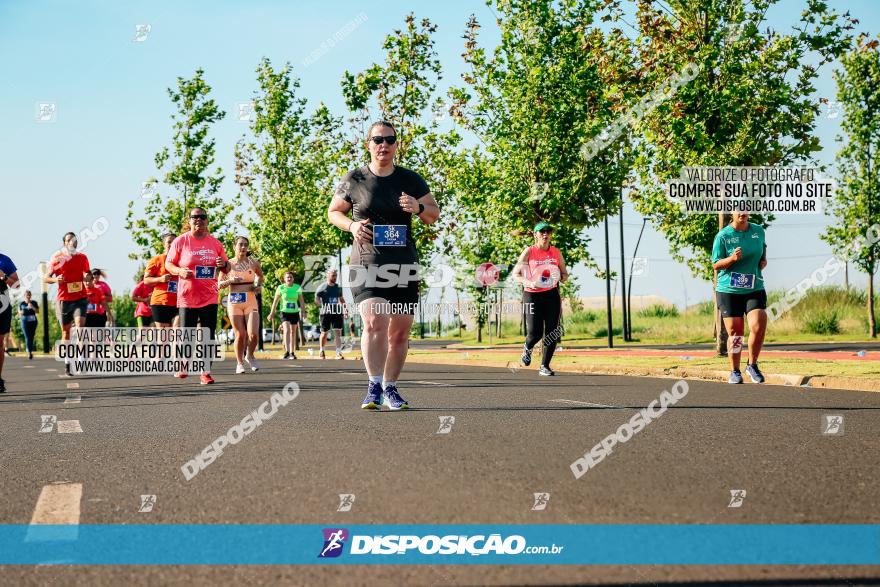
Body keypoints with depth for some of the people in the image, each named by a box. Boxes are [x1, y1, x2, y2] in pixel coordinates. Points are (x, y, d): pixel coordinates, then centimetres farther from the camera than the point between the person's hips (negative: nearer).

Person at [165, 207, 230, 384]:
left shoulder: (215, 243, 6)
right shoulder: (180, 241, -2)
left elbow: (226, 268, 15)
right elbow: (168, 264, 2)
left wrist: (224, 265, -9)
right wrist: (180, 271, -18)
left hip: (209, 297, 2)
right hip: (187, 297, -2)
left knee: (208, 335, -3)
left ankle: (205, 372, 0)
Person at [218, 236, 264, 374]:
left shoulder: (253, 263, 6)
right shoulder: (228, 264, 2)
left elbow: (260, 275, 26)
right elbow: (219, 285, 4)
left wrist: (258, 285, 7)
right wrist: (230, 280, -14)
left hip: (251, 301, 1)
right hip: (234, 301, -1)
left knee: (253, 334, -12)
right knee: (240, 335, -2)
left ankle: (249, 356, 16)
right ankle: (240, 363, 16)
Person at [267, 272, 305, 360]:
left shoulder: (297, 288, 1)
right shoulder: (281, 288, -3)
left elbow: (301, 301, 7)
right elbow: (275, 301, 3)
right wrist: (272, 313, 3)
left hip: (295, 312, 2)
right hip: (285, 312, -2)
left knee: (293, 332, 8)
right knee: (286, 330, -19)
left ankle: (292, 353, 16)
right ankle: (287, 352, -24)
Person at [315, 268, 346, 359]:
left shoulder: (338, 287, 12)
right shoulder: (322, 287, -4)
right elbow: (316, 299, -7)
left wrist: (343, 310, 13)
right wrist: (323, 306, -20)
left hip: (337, 312, 3)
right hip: (326, 313, -3)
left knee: (338, 333, -5)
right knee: (324, 333, 7)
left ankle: (339, 353, -7)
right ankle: (321, 351, 26)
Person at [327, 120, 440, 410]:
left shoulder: (410, 179, 7)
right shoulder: (354, 179, 3)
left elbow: (434, 214, 12)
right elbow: (333, 212, 14)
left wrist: (418, 208, -11)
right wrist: (351, 225, -7)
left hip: (403, 263, 3)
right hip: (367, 262, -3)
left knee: (400, 331, 6)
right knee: (374, 322, -21)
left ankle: (390, 388, 20)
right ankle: (374, 386, -15)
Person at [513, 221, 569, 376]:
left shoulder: (556, 253, 6)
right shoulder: (529, 252, -5)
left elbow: (565, 274, 14)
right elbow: (515, 274, -2)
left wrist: (561, 277, -10)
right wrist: (529, 283, -21)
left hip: (552, 294, 3)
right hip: (532, 295, -3)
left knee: (552, 332, -6)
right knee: (535, 333, -9)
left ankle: (544, 367, 5)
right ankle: (527, 348, 29)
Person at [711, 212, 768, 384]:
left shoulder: (758, 231, 6)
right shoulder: (723, 236, -6)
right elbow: (715, 265, -4)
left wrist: (764, 260, 6)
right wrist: (732, 258, -22)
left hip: (755, 289, 2)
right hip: (729, 291, -2)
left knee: (758, 327, -16)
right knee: (735, 333, 1)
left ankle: (752, 365, 5)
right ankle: (735, 372, 18)